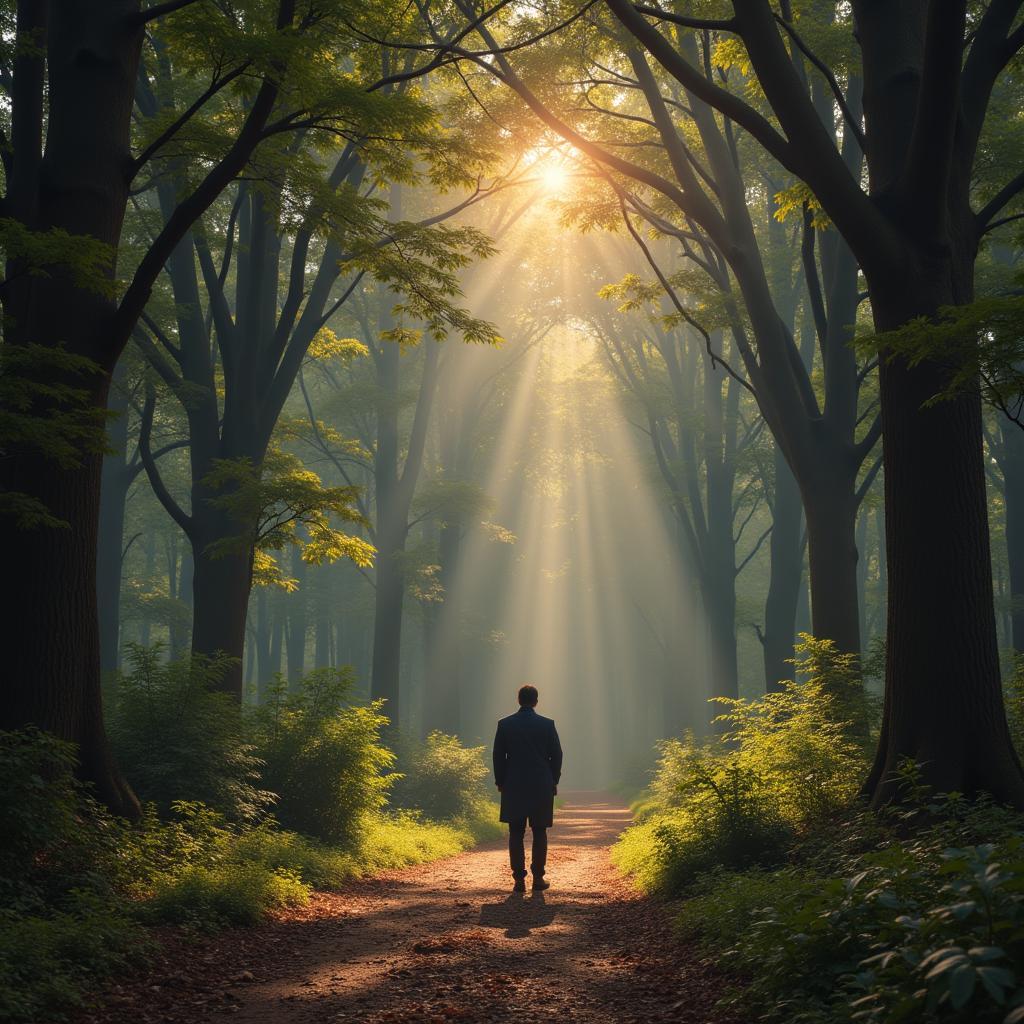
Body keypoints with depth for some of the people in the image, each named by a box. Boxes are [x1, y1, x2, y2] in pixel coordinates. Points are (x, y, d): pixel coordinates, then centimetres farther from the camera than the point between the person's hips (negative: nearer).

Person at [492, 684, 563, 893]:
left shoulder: (505, 724, -1)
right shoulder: (547, 724, -3)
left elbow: (498, 756, 2)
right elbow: (556, 755, 1)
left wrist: (500, 782, 12)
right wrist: (553, 781, 12)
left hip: (513, 788, 1)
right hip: (542, 787, 0)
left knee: (516, 834, 4)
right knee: (539, 833, 7)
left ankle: (519, 880, 0)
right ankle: (538, 879, 6)